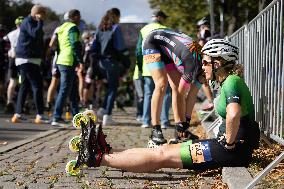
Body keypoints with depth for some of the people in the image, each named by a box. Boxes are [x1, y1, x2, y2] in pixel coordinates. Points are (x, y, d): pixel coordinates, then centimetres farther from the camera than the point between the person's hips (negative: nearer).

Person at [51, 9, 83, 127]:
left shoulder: (62, 28, 20)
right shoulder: (73, 28, -8)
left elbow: (56, 46, 22)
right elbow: (75, 45, -18)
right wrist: (80, 61, -18)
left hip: (61, 61, 10)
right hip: (69, 62, -10)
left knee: (73, 91, 15)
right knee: (64, 90, -10)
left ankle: (76, 116, 21)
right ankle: (56, 118, -12)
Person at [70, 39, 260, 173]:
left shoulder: (231, 81, -16)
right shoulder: (230, 81, 16)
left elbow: (234, 114, -35)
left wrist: (229, 143, -22)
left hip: (234, 151, -10)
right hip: (237, 148, 10)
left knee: (160, 156, -9)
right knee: (165, 149, 6)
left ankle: (100, 158, -7)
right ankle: (107, 151, 8)